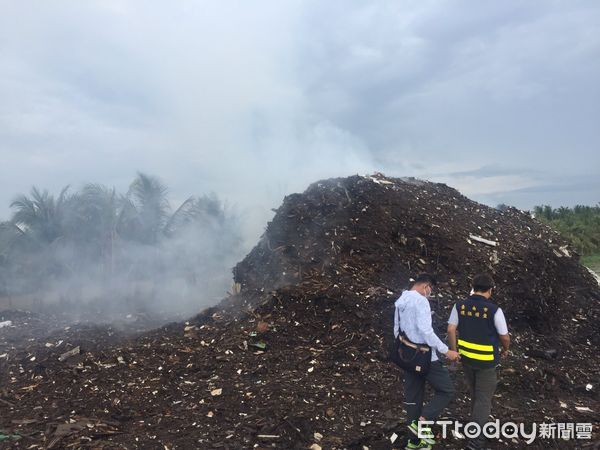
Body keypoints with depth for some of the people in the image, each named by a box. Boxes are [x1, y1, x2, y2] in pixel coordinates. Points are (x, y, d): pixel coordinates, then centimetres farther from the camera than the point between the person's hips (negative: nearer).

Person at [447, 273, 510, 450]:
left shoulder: (460, 306, -9)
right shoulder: (494, 310, -19)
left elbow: (451, 330, -11)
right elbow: (505, 337, -11)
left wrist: (454, 351, 0)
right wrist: (505, 349, 10)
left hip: (466, 357, 4)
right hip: (486, 360, -4)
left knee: (476, 392, 26)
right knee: (483, 397, 7)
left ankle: (480, 422, 45)